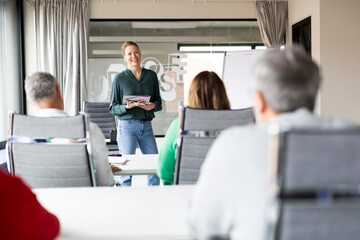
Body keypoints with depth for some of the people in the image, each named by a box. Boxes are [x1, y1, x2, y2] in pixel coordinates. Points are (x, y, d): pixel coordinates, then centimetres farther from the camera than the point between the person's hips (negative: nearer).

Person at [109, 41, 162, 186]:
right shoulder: (119, 78, 1)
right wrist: (127, 106, -16)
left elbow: (159, 102, 14)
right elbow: (113, 108, 3)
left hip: (146, 126, 3)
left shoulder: (151, 76, 10)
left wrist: (152, 105, -8)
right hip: (127, 126, -3)